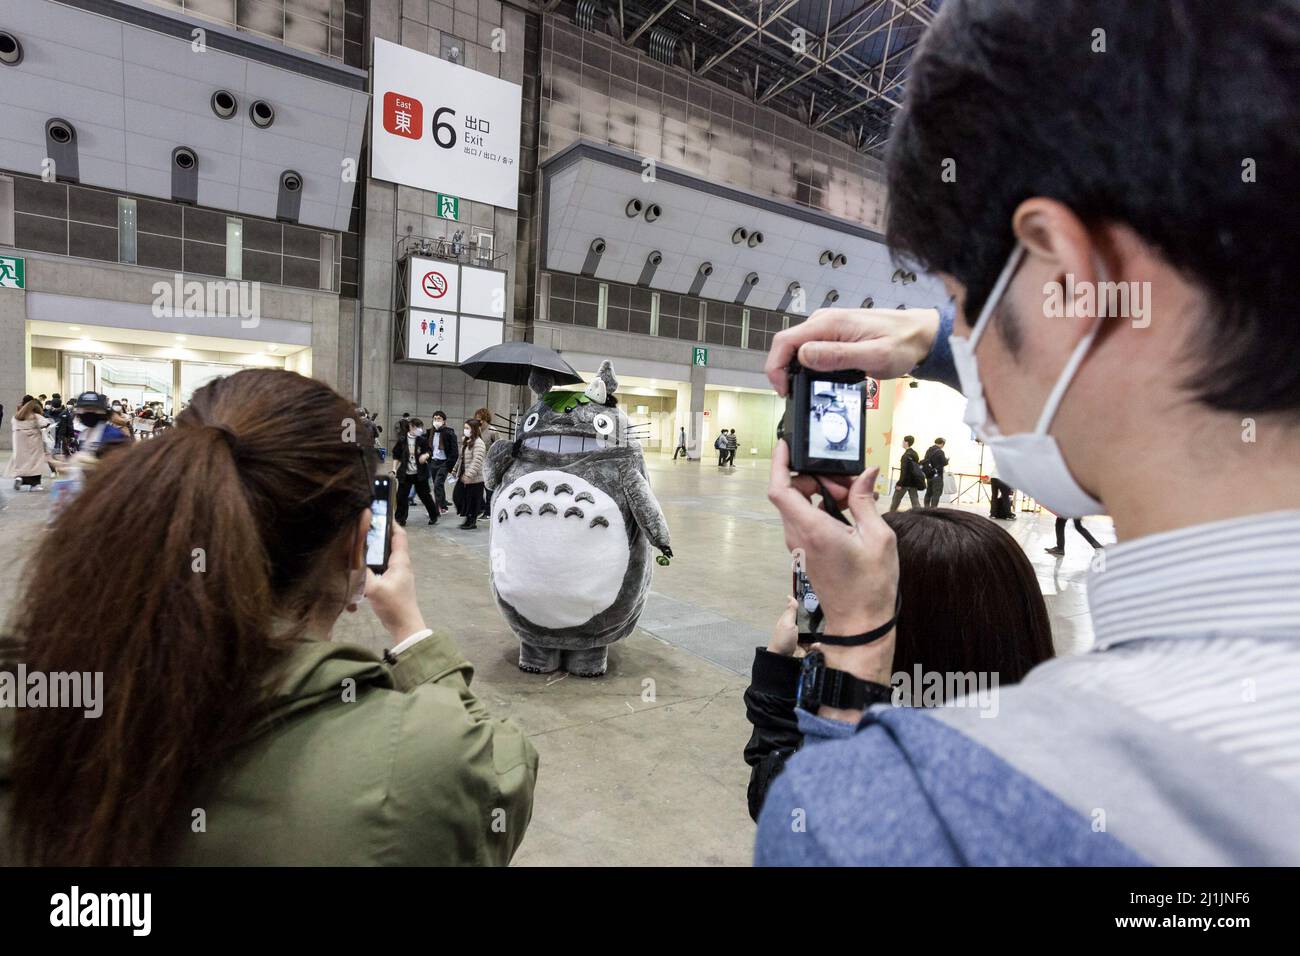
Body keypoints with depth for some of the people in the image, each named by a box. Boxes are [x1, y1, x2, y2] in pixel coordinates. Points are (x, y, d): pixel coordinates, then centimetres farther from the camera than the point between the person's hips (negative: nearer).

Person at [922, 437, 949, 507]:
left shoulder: (928, 450, 7)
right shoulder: (940, 452, -15)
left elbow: (925, 461, 13)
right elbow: (944, 463, -13)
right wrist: (947, 459, 8)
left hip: (929, 475, 8)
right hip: (937, 475, -8)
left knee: (929, 492, 17)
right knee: (937, 493, -3)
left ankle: (926, 507, 21)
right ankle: (933, 508, -8)